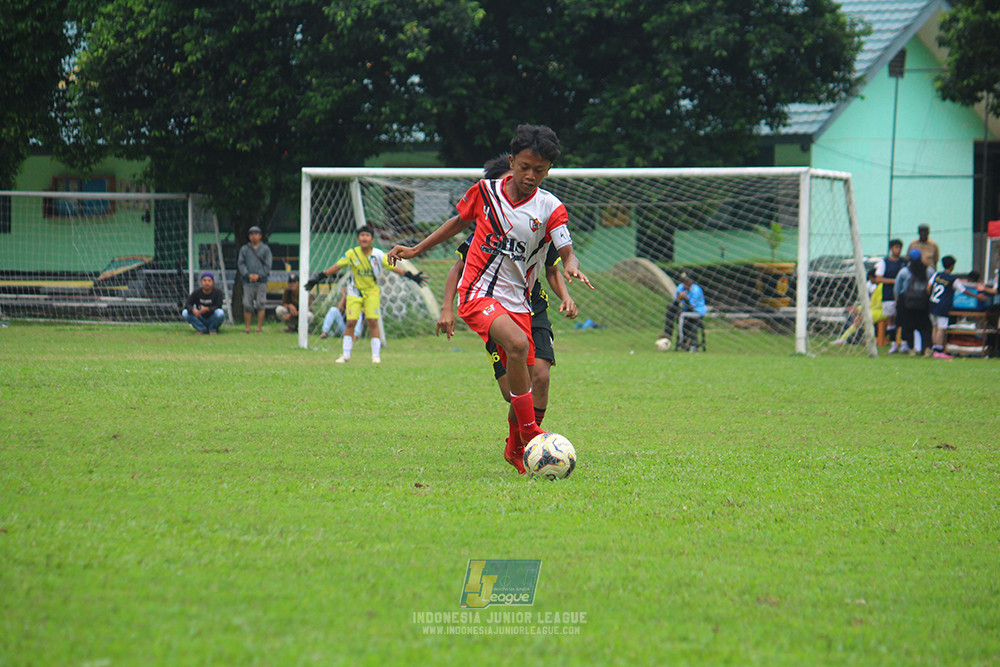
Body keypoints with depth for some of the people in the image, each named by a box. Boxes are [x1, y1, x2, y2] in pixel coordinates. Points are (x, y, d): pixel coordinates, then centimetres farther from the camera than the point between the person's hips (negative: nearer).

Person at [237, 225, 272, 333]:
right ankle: (247, 328, 0)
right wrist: (248, 275, -9)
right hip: (248, 282, 2)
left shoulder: (265, 249, 10)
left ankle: (259, 327, -3)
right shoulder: (244, 249, 14)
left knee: (260, 305, -7)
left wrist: (258, 275, -11)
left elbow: (267, 265, 2)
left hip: (261, 281, -1)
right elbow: (240, 264, 6)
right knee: (247, 305, -4)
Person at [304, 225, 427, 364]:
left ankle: (376, 355, -1)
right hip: (355, 291, 0)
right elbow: (336, 267, -3)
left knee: (373, 321, -9)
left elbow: (393, 268, -3)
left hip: (372, 291, 0)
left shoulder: (378, 255, -8)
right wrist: (319, 277, -6)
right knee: (351, 322, -7)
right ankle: (346, 355, 3)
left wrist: (411, 276, -10)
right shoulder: (352, 254, -7)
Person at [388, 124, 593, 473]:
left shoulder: (550, 208, -3)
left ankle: (515, 448, 29)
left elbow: (566, 251, -8)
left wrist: (571, 266, -33)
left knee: (526, 379, 3)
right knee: (517, 344, -30)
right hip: (477, 295, -3)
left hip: (517, 302, 3)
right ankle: (530, 434, -25)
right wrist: (415, 250, 17)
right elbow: (460, 221, 16)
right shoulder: (485, 192, -2)